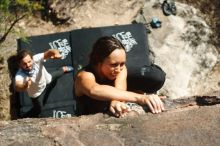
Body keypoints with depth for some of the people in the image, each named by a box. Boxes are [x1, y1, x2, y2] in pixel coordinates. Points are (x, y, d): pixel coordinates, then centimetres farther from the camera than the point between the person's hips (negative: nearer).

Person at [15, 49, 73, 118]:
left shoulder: (36, 59, -43)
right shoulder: (20, 75, -47)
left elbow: (49, 53, -56)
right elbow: (18, 87, -67)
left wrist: (56, 53, -80)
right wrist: (25, 86, -89)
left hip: (47, 80, 3)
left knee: (56, 74, 34)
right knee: (37, 109, 9)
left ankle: (64, 69, 70)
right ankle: (24, 118, 38)